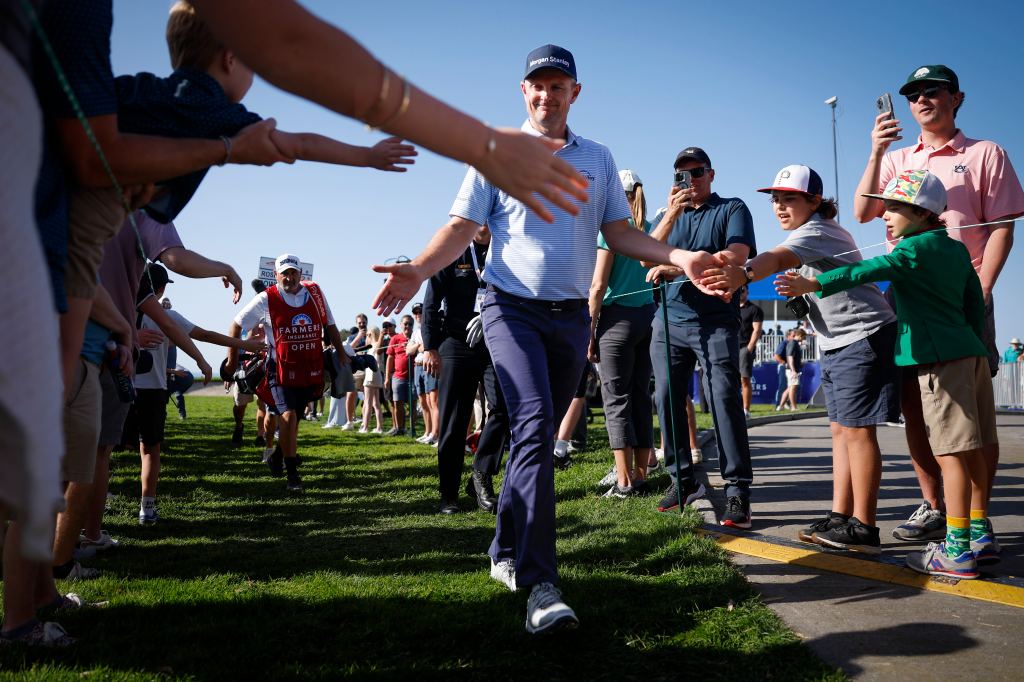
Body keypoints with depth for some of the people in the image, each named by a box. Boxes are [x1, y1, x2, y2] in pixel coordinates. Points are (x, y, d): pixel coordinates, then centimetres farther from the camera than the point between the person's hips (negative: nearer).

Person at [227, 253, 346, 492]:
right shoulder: (266, 300, -5)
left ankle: (278, 455, 38)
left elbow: (329, 326, 17)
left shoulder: (315, 293, 5)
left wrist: (341, 353, 11)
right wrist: (232, 359, 3)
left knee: (293, 419, 12)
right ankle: (292, 474, -6)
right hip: (281, 369, -4)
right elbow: (237, 325, 4)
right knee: (289, 416, -16)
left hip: (311, 371, 4)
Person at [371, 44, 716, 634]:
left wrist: (678, 256, -4)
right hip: (513, 308, -4)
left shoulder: (598, 159, 14)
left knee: (540, 432, 9)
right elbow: (462, 227, -2)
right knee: (535, 426, -20)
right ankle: (539, 584, -22)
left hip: (573, 315, 4)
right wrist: (418, 270, -20)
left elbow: (620, 233, 12)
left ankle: (506, 553, 26)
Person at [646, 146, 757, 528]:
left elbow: (736, 256, -13)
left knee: (724, 400, -13)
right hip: (669, 322, 5)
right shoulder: (669, 215, 18)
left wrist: (677, 268, -20)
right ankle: (682, 481, 14)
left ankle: (737, 490, -11)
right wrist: (671, 216, -13)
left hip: (716, 323, -4)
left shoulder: (732, 209, 6)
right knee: (667, 400, 2)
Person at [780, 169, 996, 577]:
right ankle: (980, 535, 22)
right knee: (971, 450, 13)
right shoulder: (957, 249, 17)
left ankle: (957, 550, -5)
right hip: (971, 354, 9)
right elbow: (976, 304, 21)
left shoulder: (916, 248, -10)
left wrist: (815, 284, -35)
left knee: (952, 451, -8)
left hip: (942, 360, -9)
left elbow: (871, 270, -26)